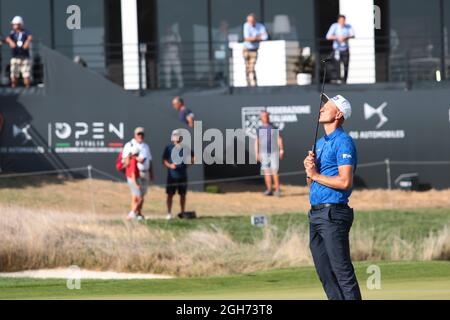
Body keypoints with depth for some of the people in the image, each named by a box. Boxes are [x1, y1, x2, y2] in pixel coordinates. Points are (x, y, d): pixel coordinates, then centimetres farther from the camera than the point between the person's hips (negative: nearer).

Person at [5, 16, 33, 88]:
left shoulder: (25, 32, -1)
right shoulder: (13, 33, 4)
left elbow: (30, 37, -22)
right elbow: (8, 38, -16)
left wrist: (27, 42, -44)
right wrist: (11, 41, -39)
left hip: (25, 57, -2)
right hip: (15, 58, 2)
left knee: (26, 75, -2)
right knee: (14, 76, 1)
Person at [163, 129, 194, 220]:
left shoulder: (186, 148, 6)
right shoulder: (169, 147, 0)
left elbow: (193, 158, 13)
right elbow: (164, 160, 0)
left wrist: (190, 160, -9)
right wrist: (170, 165, -18)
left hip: (182, 175, 2)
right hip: (172, 175, -2)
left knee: (183, 194, 9)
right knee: (170, 194, -1)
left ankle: (183, 212, 19)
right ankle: (169, 213, 3)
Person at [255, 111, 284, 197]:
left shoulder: (274, 127, 5)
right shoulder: (259, 129, 11)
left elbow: (279, 139, 2)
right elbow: (257, 142, 12)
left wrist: (281, 150, -8)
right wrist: (257, 154, 3)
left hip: (274, 152, -3)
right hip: (264, 153, 3)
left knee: (274, 171, -10)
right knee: (266, 172, 2)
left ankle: (277, 190, -10)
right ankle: (269, 190, 6)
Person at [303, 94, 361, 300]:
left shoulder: (343, 142, -9)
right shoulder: (320, 143, 19)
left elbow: (345, 182, -19)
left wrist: (316, 175, -10)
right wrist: (309, 168, 2)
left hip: (333, 214, -10)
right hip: (316, 214, 10)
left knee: (342, 272, -11)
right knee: (325, 273, 10)